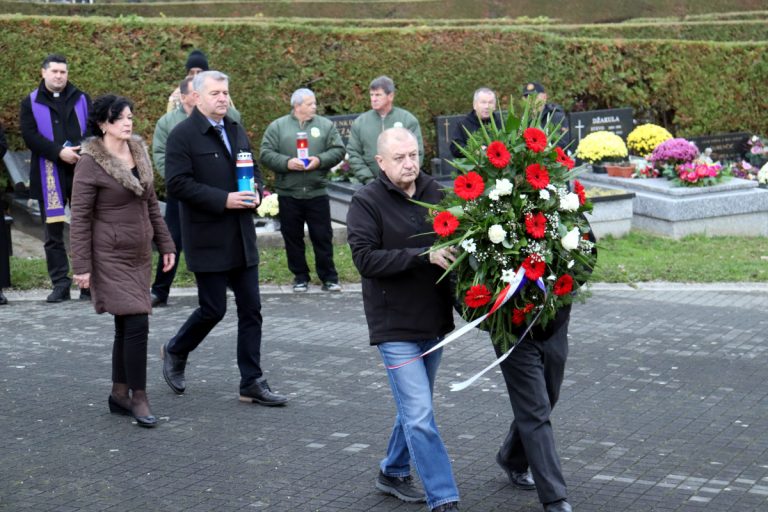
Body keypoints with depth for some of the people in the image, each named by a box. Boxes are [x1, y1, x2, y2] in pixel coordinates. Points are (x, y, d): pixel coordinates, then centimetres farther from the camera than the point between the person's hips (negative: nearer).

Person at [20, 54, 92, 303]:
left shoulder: (82, 99, 11)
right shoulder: (31, 104, 7)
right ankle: (60, 284, 7)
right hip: (49, 176, 0)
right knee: (53, 232, 2)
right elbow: (30, 136, -5)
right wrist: (59, 153, -16)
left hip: (81, 172, 1)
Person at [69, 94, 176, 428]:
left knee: (127, 327, 12)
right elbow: (80, 218, -11)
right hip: (111, 258, -7)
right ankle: (138, 399, -3)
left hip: (139, 256, 7)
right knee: (136, 325, -12)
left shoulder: (138, 151, 8)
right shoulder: (91, 162, -12)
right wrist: (81, 266, -13)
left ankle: (120, 394, 22)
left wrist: (165, 244, 15)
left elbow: (151, 203, 17)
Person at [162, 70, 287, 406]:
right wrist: (223, 200, -21)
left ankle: (252, 383, 12)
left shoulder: (236, 131, 14)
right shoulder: (182, 135, -9)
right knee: (213, 309, 0)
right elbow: (177, 183, -17)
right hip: (207, 239, -7)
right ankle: (175, 353, 28)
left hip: (242, 238, 7)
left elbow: (253, 170, 24)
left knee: (251, 310, 6)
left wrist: (256, 192, 1)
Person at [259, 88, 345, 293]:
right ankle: (300, 276, 20)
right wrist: (287, 162, -16)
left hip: (317, 193, 0)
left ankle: (328, 277, 13)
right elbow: (265, 154, -2)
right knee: (292, 237, 8)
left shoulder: (326, 125, 6)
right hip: (288, 194, 0)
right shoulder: (277, 126, 3)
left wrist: (320, 160, -15)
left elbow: (338, 151, 1)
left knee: (323, 237, 3)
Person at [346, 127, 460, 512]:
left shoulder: (435, 193, 2)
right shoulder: (366, 202, -10)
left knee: (414, 408, 19)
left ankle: (393, 473, 39)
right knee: (420, 416, -7)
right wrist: (424, 256, -26)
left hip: (434, 321, 5)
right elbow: (365, 259, -19)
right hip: (396, 326, -5)